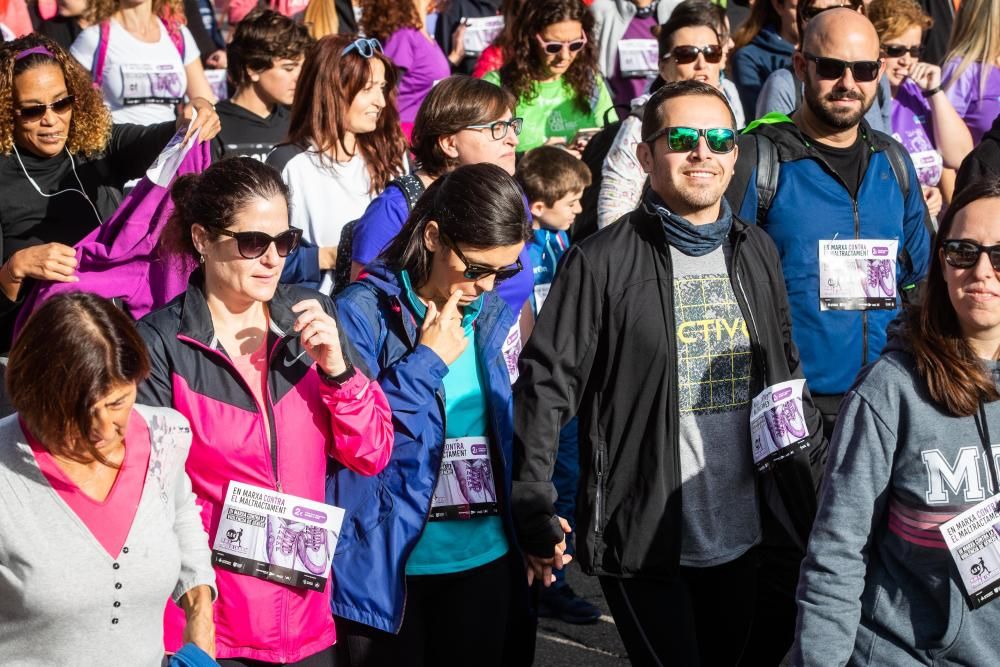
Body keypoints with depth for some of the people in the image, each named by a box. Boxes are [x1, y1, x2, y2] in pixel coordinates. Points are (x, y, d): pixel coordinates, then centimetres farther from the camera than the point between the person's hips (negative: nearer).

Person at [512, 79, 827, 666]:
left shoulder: (756, 252, 8)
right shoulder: (603, 262, -9)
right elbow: (546, 386, -10)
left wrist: (816, 492, 15)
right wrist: (535, 515, -14)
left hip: (750, 540, 5)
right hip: (646, 546, -5)